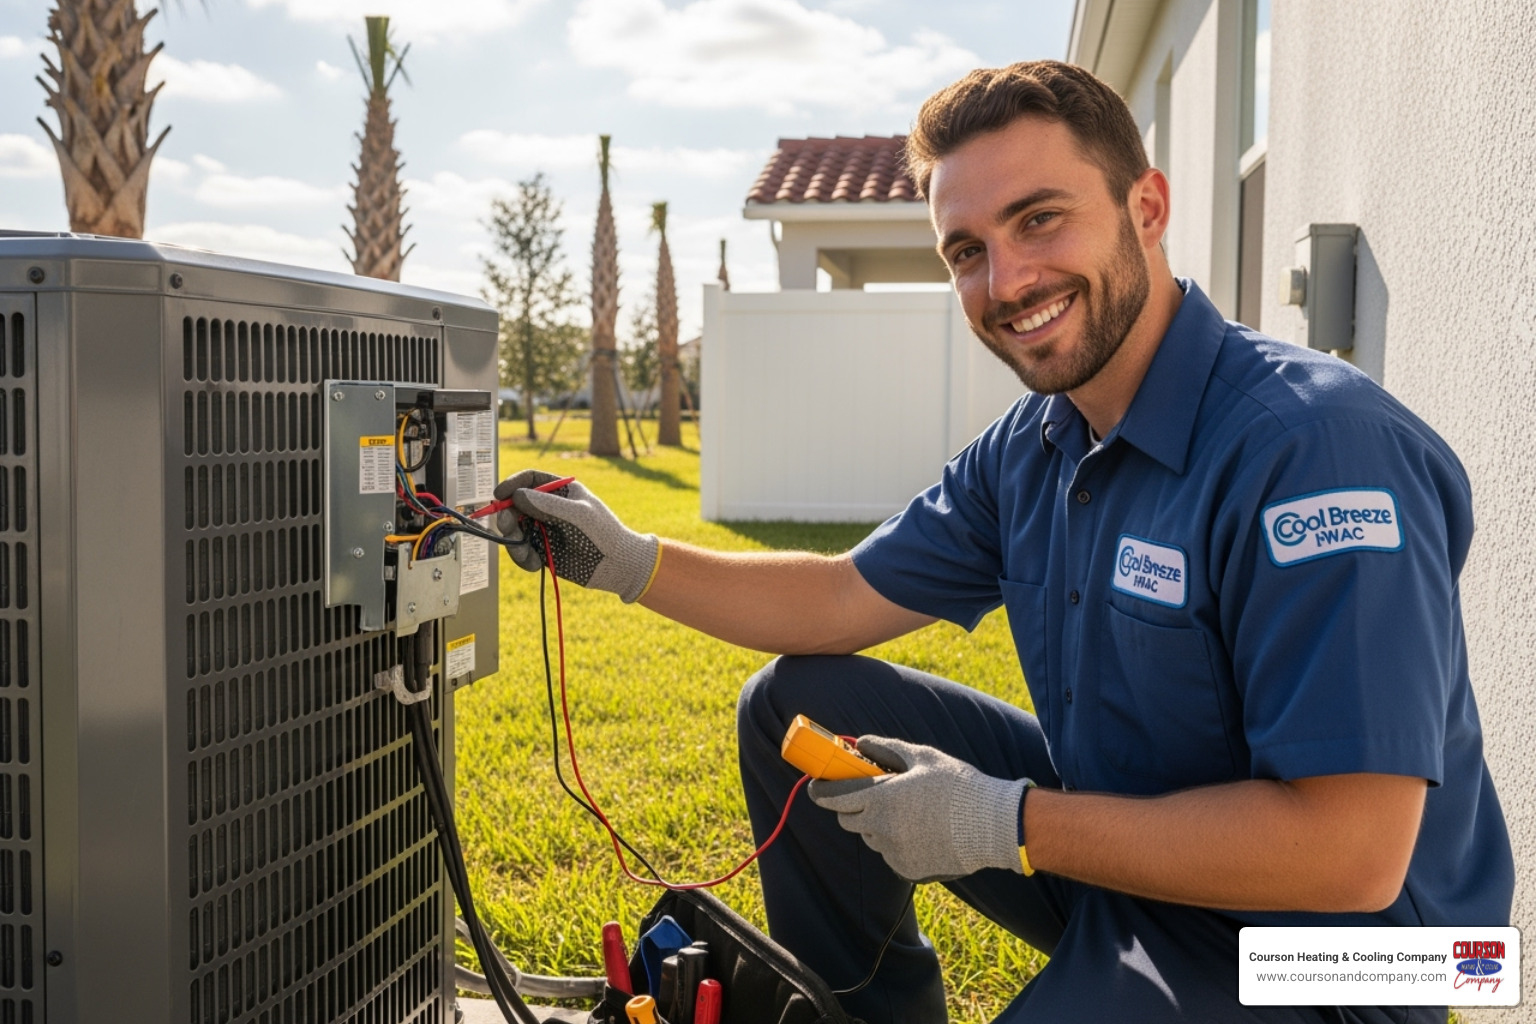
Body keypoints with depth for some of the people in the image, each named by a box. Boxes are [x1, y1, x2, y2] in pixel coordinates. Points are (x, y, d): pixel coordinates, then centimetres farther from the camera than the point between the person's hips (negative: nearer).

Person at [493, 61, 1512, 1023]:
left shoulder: (1313, 447, -27)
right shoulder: (1027, 451, 0)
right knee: (795, 708, 5)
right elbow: (844, 600, 11)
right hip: (1119, 830, 8)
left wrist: (1005, 825, -25)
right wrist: (627, 561, 0)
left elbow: (1350, 854, -30)